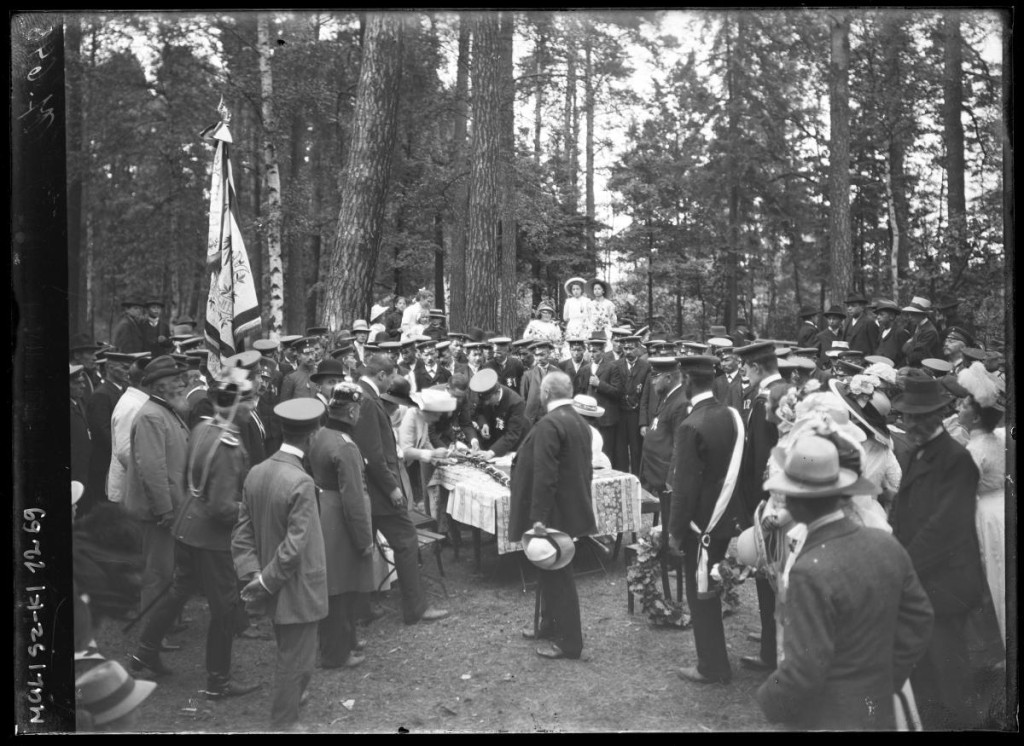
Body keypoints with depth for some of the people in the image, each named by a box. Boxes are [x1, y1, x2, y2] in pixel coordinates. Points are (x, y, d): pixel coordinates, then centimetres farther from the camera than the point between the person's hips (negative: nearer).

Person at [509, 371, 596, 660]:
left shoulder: (549, 424, -21)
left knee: (556, 573, 1)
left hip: (554, 512, -9)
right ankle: (550, 626, 35)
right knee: (552, 571, 22)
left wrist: (539, 516, -24)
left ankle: (569, 642, 10)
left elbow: (544, 475, -25)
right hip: (572, 506, 9)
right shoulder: (580, 422, 7)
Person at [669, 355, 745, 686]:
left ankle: (712, 667, 18)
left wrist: (675, 530, -11)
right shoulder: (731, 416, -1)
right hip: (725, 518, 7)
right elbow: (734, 468, 7)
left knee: (701, 595, 7)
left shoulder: (690, 427, -23)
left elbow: (685, 486, -20)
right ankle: (714, 659, 33)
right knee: (712, 590, 20)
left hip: (700, 523, -7)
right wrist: (732, 509, 16)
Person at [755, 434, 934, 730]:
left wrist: (768, 699, -7)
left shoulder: (810, 573, -28)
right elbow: (919, 617, 6)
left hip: (826, 717, -7)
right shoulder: (887, 545, -6)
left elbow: (804, 669, -25)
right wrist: (890, 677, 15)